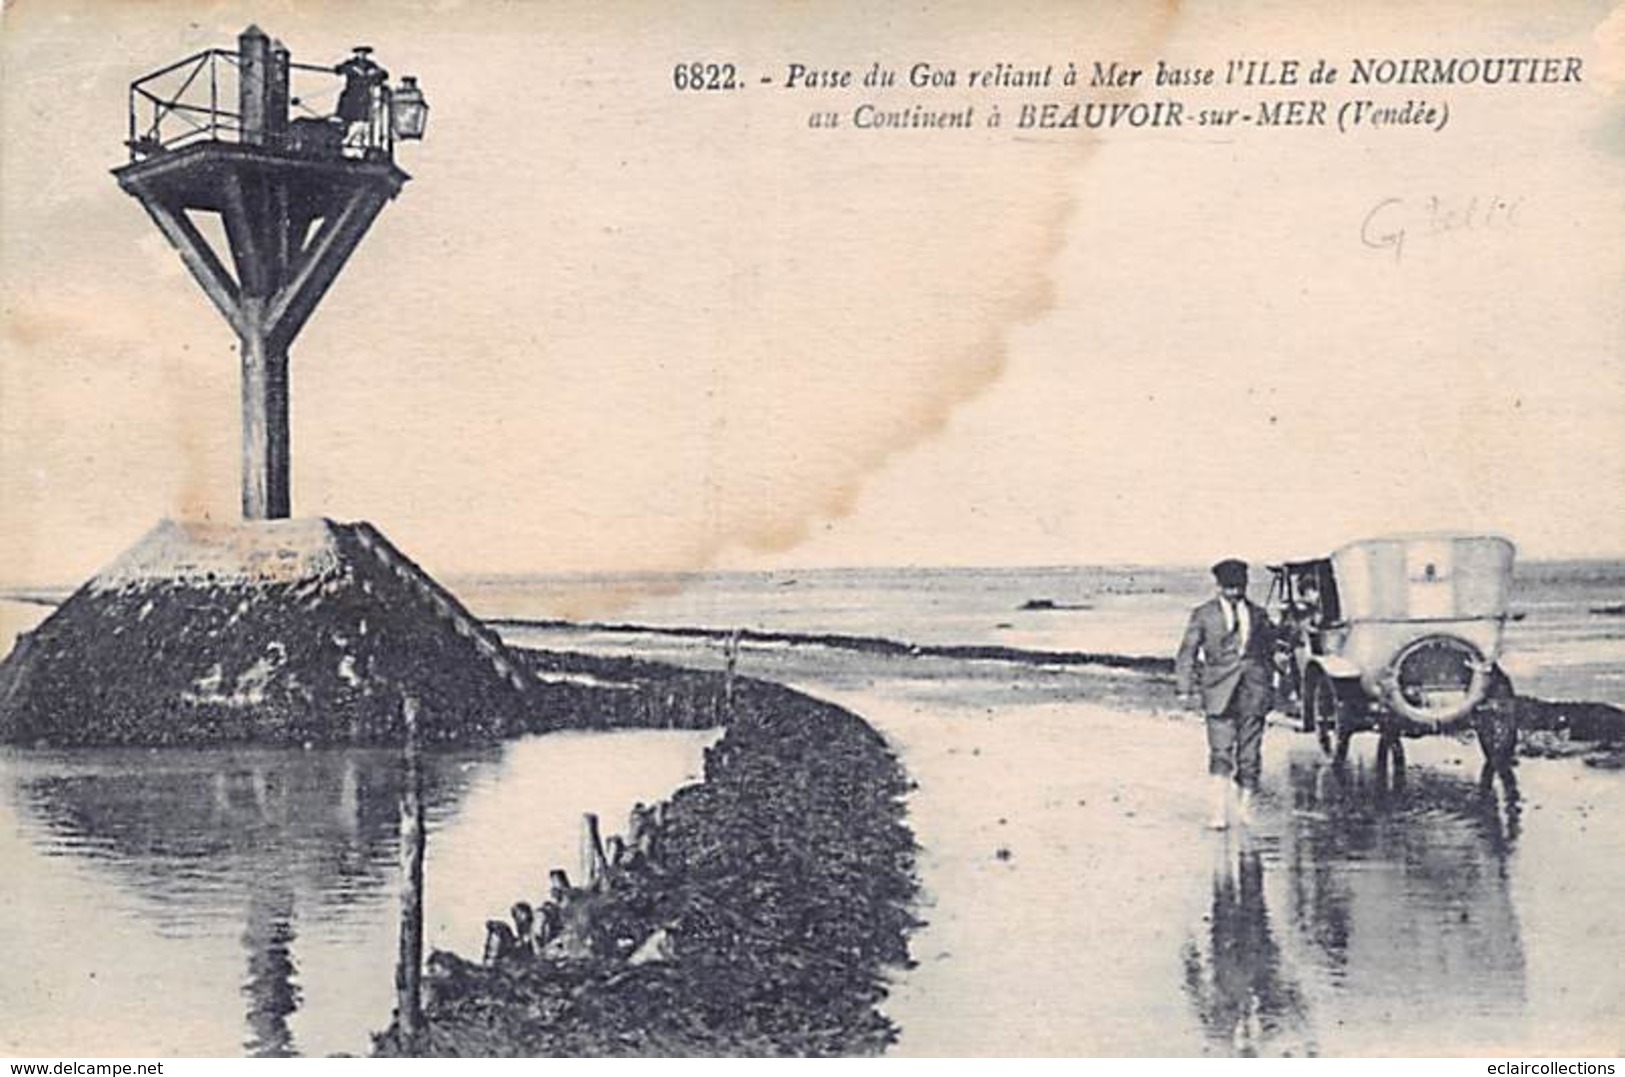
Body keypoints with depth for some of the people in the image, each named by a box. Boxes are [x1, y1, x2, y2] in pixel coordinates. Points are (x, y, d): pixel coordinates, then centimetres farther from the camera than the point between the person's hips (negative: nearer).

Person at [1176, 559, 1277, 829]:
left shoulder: (1258, 614, 12)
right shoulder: (1204, 614, 4)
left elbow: (1269, 651, 21)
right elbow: (1187, 652, 4)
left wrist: (1267, 684, 16)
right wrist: (1185, 689, -3)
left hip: (1253, 690, 3)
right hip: (1220, 690, -3)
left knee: (1250, 753, 4)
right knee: (1220, 753, -11)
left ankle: (1245, 806, 17)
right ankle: (1219, 812, -14)